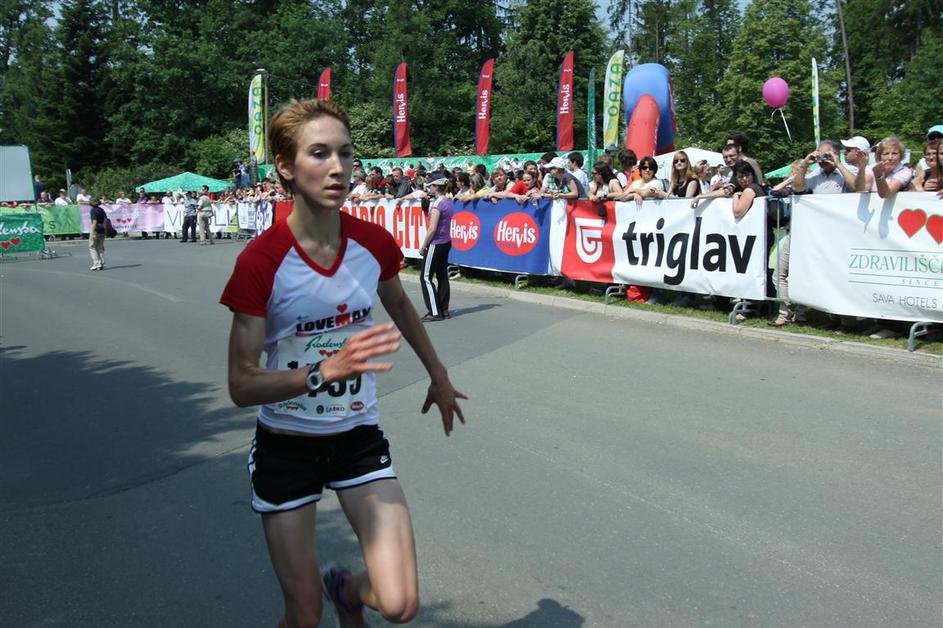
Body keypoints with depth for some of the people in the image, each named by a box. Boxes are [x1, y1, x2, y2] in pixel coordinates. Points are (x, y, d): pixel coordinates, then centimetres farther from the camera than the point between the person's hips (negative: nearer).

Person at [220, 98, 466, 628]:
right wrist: (327, 370, -33)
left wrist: (439, 376, 26)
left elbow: (400, 307, 15)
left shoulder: (374, 242, -7)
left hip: (360, 438, 3)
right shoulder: (261, 261, -18)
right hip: (286, 445, -2)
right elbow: (241, 385, -18)